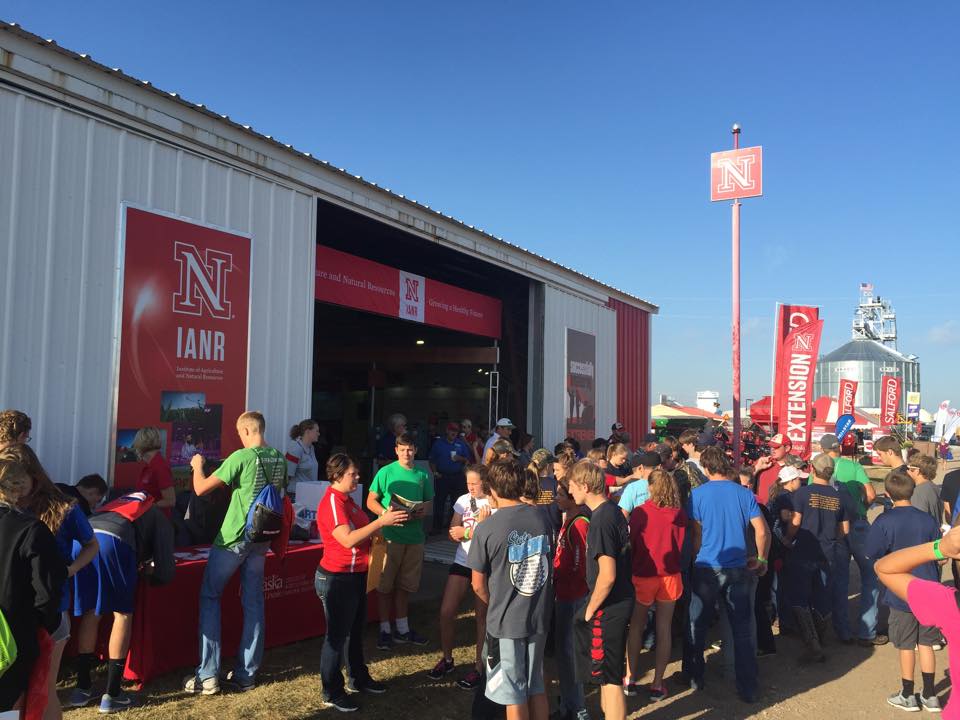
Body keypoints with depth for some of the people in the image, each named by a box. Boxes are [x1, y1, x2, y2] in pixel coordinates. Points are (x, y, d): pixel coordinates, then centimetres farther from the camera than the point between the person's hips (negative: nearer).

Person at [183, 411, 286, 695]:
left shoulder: (241, 457, -16)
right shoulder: (280, 459, 2)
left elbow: (201, 489, -13)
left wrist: (197, 466, 6)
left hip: (233, 538, -6)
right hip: (261, 538, 6)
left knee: (209, 597, 8)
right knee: (253, 602, 11)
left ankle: (208, 676, 5)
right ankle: (246, 674, 16)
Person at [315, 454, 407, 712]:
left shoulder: (347, 500, 11)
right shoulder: (331, 503, -20)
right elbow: (348, 539, -30)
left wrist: (385, 520, 4)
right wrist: (381, 521, -30)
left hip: (356, 575, 10)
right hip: (337, 578, -10)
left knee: (356, 630, 21)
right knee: (337, 635, 2)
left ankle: (360, 678, 37)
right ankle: (332, 692, 15)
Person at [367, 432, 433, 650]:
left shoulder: (422, 475, 7)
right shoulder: (385, 472, -4)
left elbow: (429, 505, 13)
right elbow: (371, 501, -3)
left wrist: (423, 512, -9)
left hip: (414, 537, 4)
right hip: (390, 536, -4)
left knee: (405, 585, 15)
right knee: (384, 585, 3)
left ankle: (402, 628, 27)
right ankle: (385, 630, 15)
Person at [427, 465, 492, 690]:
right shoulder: (463, 500, 3)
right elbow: (453, 534, 3)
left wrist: (466, 532, -9)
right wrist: (479, 525, -13)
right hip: (462, 562, 5)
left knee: (482, 617, 6)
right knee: (446, 612, 3)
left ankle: (479, 668, 19)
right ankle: (447, 659, 24)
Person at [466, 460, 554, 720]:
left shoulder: (487, 528, -16)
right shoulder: (541, 518, -4)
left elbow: (478, 585, -8)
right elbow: (547, 565, 8)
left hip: (506, 620, -4)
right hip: (540, 615, 4)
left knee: (514, 694, 10)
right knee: (536, 687, 20)